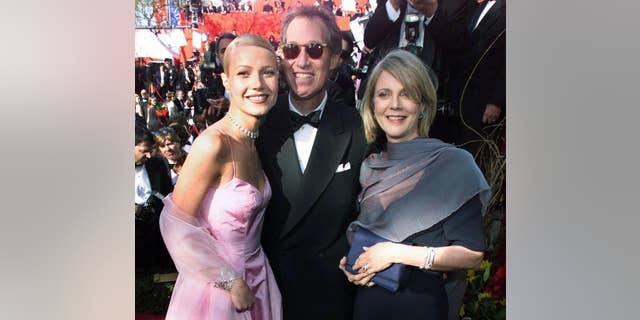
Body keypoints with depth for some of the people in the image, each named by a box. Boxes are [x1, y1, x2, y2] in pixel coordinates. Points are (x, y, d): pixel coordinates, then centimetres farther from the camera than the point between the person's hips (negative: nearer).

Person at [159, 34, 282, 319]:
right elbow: (176, 227, -20)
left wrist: (243, 280, 1)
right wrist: (232, 282, -15)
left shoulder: (258, 140, -1)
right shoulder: (213, 143, -23)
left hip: (256, 280, 6)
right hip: (215, 289, -6)